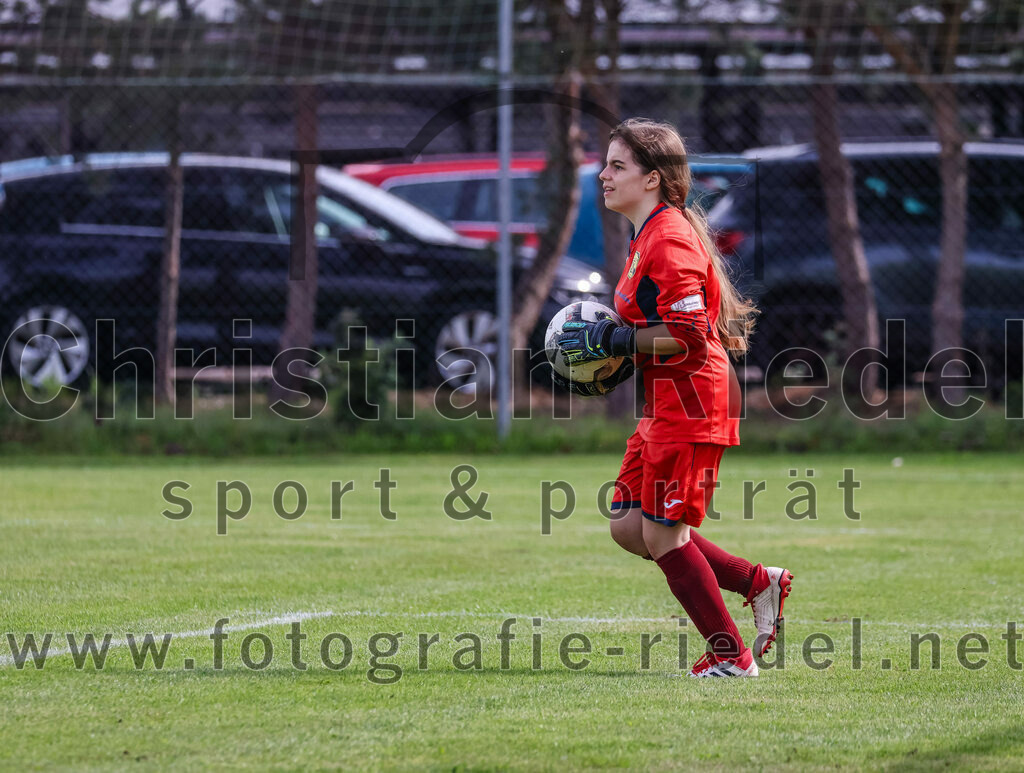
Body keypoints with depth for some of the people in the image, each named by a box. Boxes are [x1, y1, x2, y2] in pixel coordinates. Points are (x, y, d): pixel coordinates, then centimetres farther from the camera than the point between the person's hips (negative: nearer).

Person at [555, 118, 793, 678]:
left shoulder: (668, 240, -17)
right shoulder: (649, 236, 16)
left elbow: (687, 336, -23)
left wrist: (612, 339, -18)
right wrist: (607, 343, 13)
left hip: (689, 404, -11)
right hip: (666, 405, 11)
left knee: (662, 534, -5)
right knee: (629, 527, 10)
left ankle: (730, 654, 4)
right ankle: (759, 583, 17)